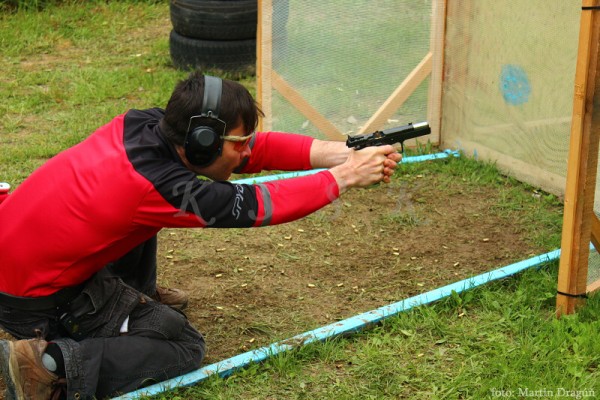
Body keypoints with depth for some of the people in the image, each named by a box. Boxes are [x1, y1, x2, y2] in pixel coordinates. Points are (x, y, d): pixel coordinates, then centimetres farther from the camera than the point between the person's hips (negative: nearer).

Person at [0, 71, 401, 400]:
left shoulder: (144, 123, -9)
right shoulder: (161, 188, -31)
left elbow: (257, 148, -6)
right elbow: (263, 204, -22)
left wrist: (344, 153, -13)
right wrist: (346, 176, -13)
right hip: (34, 303, -8)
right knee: (184, 347, -3)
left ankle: (135, 295, 28)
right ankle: (51, 361, -13)